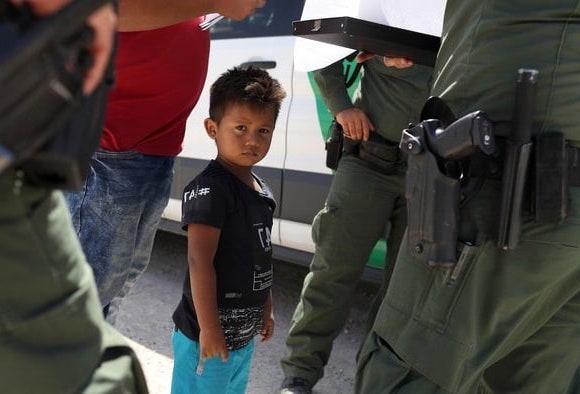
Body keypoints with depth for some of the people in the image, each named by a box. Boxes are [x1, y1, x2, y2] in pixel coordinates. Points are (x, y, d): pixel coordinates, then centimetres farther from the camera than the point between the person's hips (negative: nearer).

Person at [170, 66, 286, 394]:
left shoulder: (262, 191, 6)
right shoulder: (210, 189, -20)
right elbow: (199, 261, -23)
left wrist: (267, 308, 19)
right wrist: (208, 329, -22)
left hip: (245, 333, 9)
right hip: (210, 333, -9)